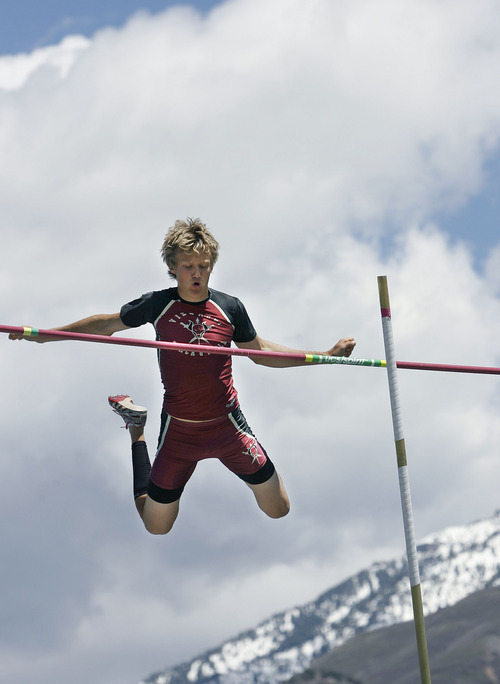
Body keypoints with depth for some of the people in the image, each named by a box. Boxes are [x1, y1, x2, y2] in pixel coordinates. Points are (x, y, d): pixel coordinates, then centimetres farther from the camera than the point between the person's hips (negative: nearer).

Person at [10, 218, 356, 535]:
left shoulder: (230, 308, -6)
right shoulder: (158, 304, -8)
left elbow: (261, 352, 7)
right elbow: (106, 324, 6)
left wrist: (327, 354, 2)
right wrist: (41, 334, 6)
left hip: (227, 425, 1)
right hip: (178, 431, -1)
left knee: (279, 511, 4)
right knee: (156, 526, 11)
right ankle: (137, 430, 32)